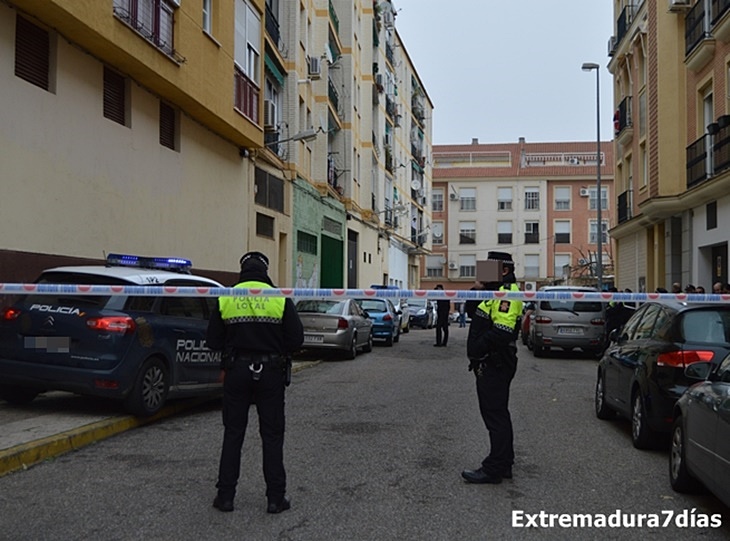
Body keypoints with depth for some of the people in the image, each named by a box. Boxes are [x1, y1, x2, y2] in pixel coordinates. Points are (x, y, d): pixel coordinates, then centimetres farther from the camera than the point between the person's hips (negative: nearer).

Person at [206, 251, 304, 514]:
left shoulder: (225, 299, -1)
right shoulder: (280, 299, -5)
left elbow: (213, 341, -1)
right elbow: (296, 339, -7)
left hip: (236, 372, 1)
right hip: (271, 373, -1)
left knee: (233, 434, 11)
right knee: (272, 436, 7)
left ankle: (225, 495, 15)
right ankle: (276, 498, 11)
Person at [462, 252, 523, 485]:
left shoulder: (507, 293, -17)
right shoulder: (495, 291, 18)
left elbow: (501, 332, -26)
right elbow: (470, 310, 19)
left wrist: (478, 348, -17)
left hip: (495, 364, -11)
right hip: (490, 364, 11)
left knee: (495, 415, -6)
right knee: (498, 414, 17)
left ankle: (494, 469, 1)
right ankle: (504, 464, 28)